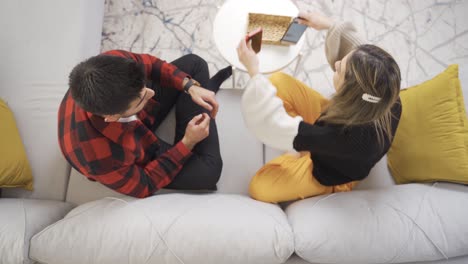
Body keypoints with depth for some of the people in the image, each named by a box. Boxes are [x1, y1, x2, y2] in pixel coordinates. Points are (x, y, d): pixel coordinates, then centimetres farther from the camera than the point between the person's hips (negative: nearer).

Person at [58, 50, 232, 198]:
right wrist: (187, 143, -26)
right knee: (207, 170, -18)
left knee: (193, 63, -1)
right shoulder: (99, 157, -45)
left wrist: (191, 86, -22)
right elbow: (143, 186, -24)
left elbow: (149, 63, -11)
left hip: (142, 115, 5)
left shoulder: (113, 62, -35)